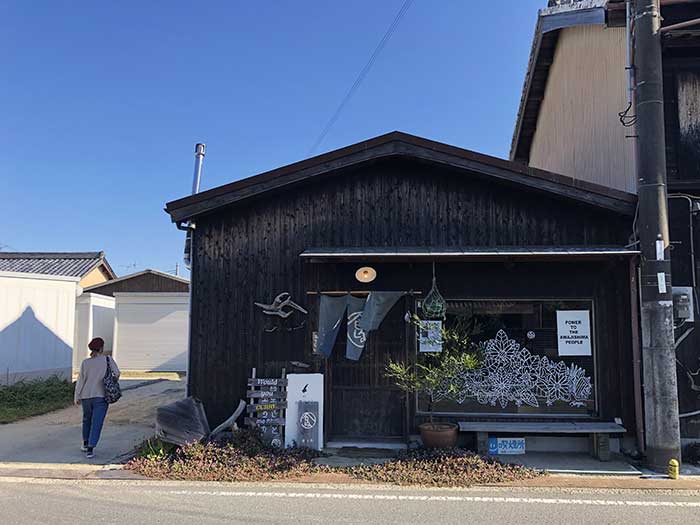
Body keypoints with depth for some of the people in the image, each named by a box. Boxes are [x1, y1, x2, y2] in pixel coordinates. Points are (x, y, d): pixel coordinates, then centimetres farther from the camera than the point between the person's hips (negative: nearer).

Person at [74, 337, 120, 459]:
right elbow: (117, 373, -8)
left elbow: (80, 381, 0)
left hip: (86, 396, 3)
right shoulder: (108, 359, -6)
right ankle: (90, 449, -8)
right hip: (101, 396, -3)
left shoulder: (85, 362, -2)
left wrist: (77, 397, 7)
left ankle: (85, 444, 37)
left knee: (87, 419, 24)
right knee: (96, 423, 0)